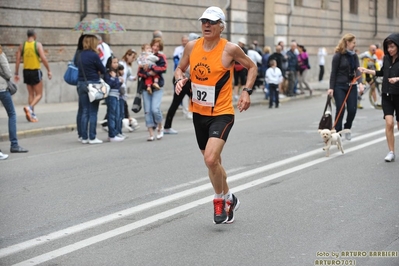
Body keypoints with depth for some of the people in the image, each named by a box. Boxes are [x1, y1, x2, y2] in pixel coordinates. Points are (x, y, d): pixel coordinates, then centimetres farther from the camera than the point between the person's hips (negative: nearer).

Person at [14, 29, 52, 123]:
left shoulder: (22, 46, 5)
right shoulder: (38, 45, -6)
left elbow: (17, 60, 2)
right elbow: (43, 59, -15)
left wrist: (16, 74, 6)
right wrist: (49, 70, -9)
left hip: (26, 72, 4)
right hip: (35, 72, -4)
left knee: (31, 94, 15)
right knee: (39, 94, 3)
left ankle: (32, 115, 13)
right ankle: (29, 107, -22)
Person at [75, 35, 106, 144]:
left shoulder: (79, 55, 6)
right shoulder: (94, 55, -12)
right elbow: (103, 70, -6)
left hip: (81, 84, 6)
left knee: (84, 112, 10)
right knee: (93, 113, 0)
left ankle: (84, 137, 11)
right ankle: (92, 137, 2)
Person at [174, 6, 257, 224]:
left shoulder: (230, 49, -11)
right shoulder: (192, 47, 1)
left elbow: (252, 67, 3)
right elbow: (180, 68, 15)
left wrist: (246, 91, -10)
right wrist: (180, 79, -7)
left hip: (221, 114, -5)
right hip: (199, 113, 6)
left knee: (211, 159, -22)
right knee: (212, 162, 16)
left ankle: (220, 200, 3)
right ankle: (229, 200, 37)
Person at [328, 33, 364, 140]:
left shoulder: (354, 56, 8)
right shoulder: (338, 55, -7)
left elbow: (357, 70, -2)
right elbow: (333, 72, -6)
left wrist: (360, 83, -18)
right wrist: (331, 88, -10)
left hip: (351, 86, 5)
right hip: (339, 86, -5)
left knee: (352, 110, 0)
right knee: (340, 110, -6)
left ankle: (347, 129, 24)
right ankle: (337, 133, 4)